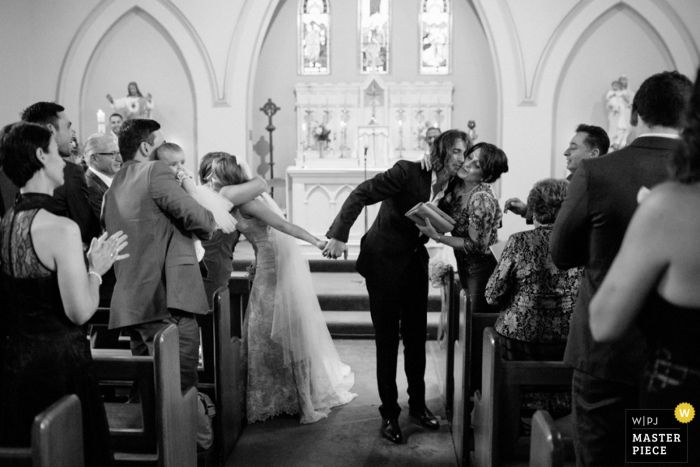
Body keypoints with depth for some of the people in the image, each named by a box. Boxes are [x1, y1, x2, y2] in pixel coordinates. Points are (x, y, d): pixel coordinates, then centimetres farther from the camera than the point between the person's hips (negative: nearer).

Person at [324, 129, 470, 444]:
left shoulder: (452, 189, 1)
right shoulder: (408, 172, -17)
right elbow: (361, 194, -22)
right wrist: (339, 234, -29)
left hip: (415, 264, 6)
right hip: (384, 263, -5)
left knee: (416, 338, 13)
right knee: (387, 341, 3)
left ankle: (418, 405, 30)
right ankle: (389, 414, 16)